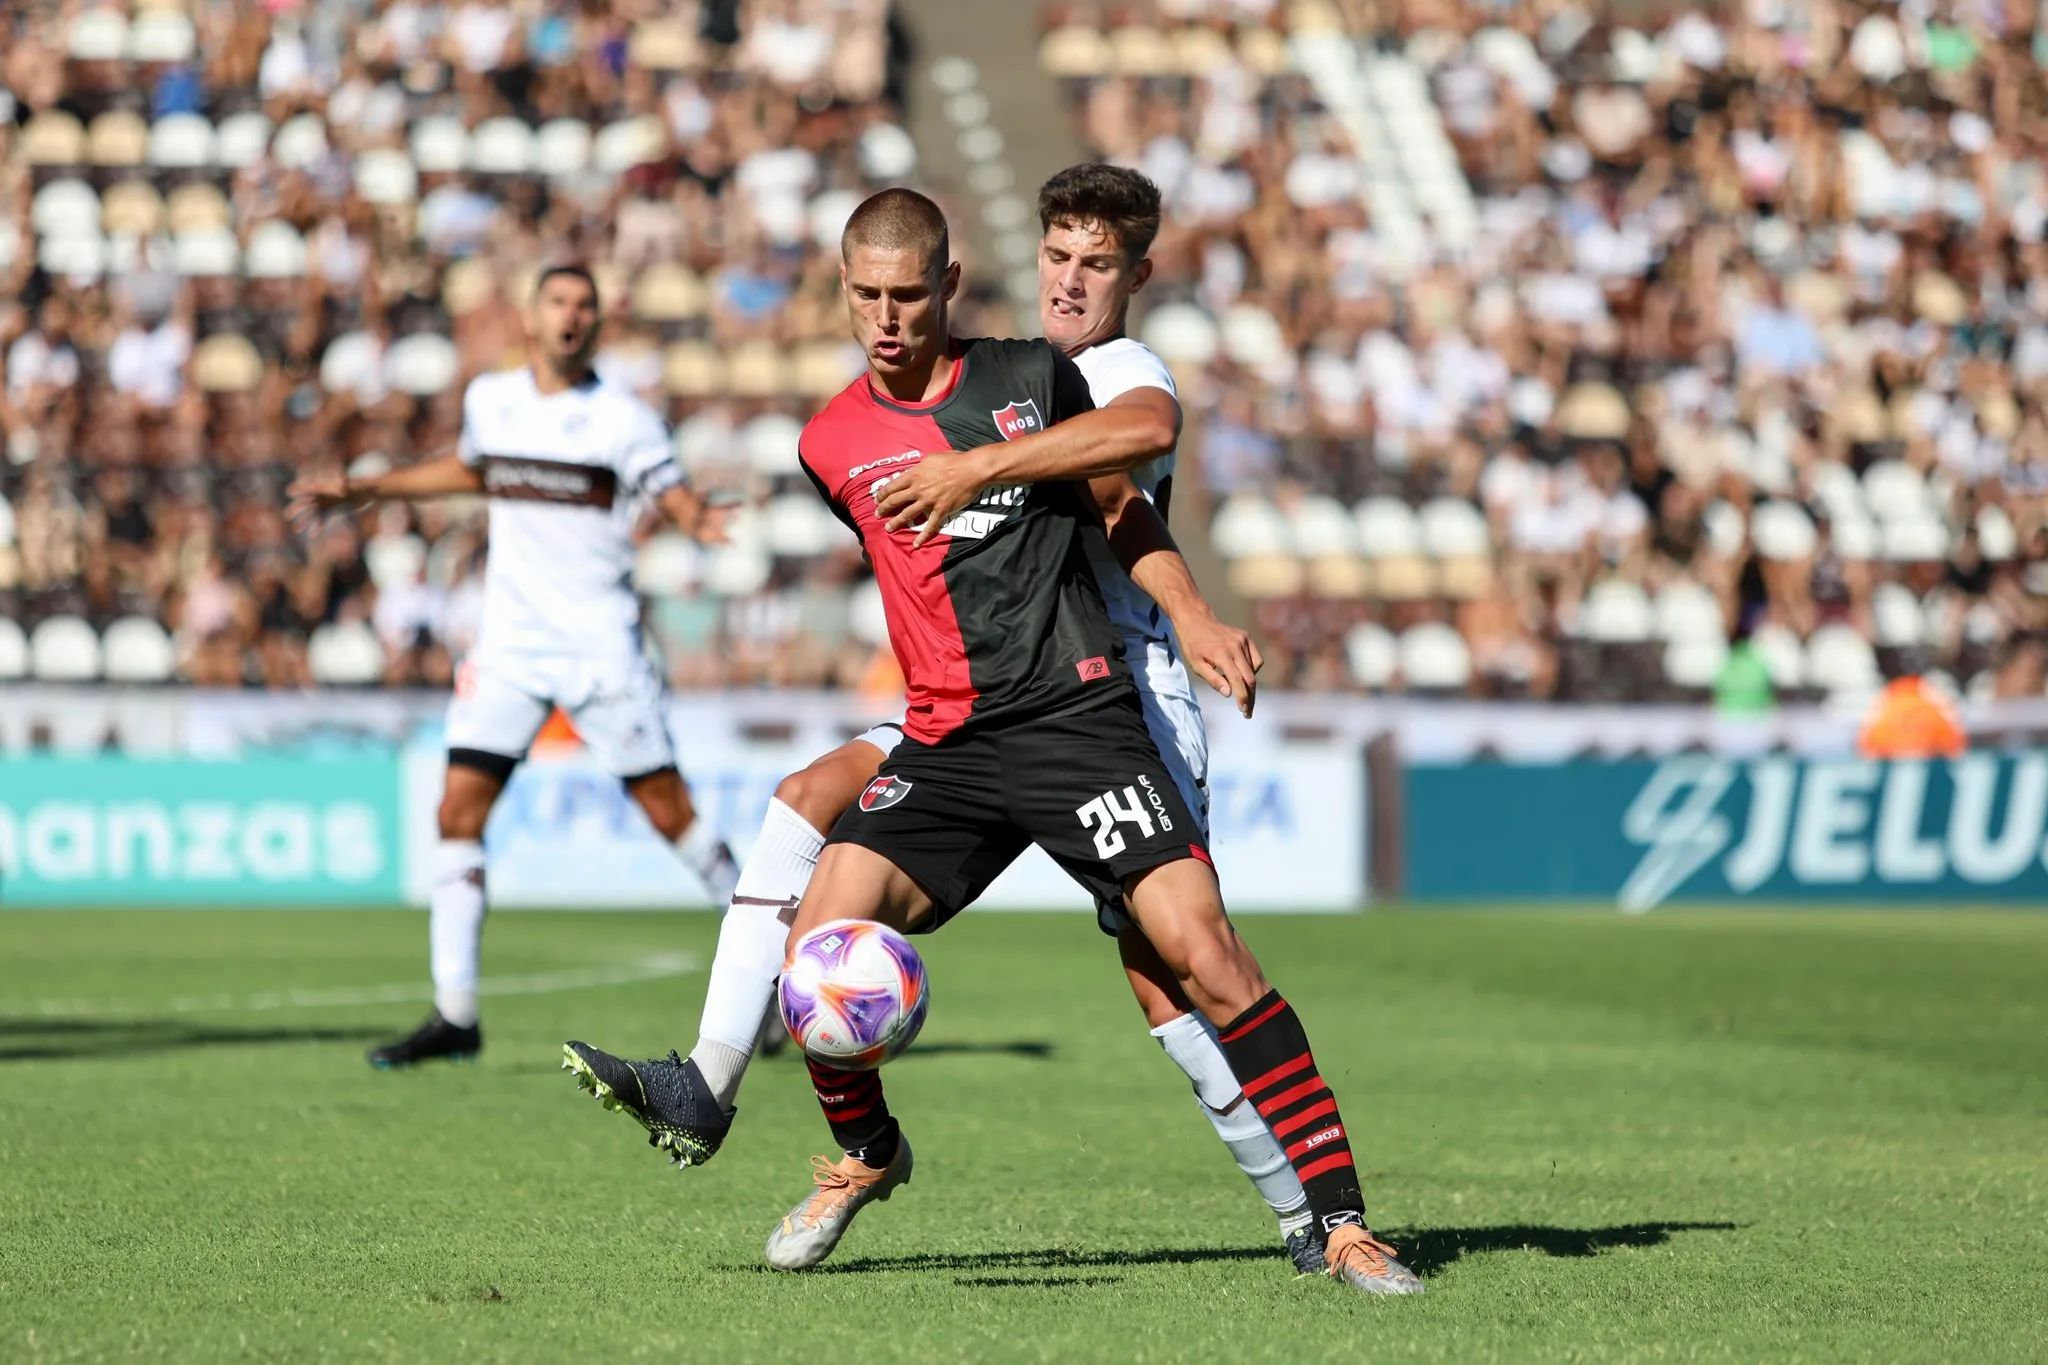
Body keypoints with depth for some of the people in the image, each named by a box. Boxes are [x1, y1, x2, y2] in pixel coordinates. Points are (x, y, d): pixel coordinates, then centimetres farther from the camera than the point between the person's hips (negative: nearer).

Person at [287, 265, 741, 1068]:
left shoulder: (623, 419, -5)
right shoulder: (489, 400, 7)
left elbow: (677, 499, -9)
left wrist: (702, 521, -33)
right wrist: (363, 491, 27)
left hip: (602, 647, -4)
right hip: (509, 646, 4)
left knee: (669, 812, -3)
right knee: (459, 811, -7)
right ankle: (454, 1016, -3)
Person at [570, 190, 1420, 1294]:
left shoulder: (1029, 378, 6)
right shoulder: (829, 445, 13)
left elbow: (1145, 429, -12)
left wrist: (978, 463, -16)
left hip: (1081, 716, -3)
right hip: (945, 744, 3)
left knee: (1203, 952, -16)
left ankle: (1340, 1221, -9)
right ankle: (864, 1153, 15)